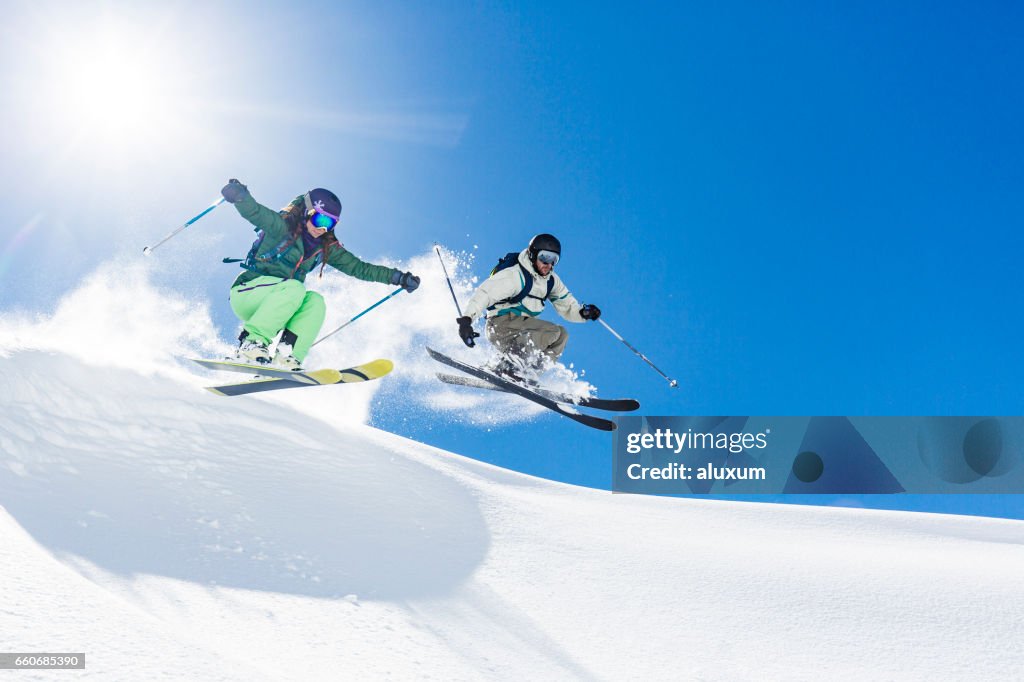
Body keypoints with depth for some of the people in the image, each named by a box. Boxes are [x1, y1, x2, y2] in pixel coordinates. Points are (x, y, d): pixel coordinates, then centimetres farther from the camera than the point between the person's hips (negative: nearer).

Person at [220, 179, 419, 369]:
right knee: (294, 288, -31)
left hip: (282, 307, 6)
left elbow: (358, 268, 8)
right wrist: (240, 196, -52)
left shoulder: (326, 247, 6)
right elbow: (254, 212, -29)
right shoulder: (283, 226, -11)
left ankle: (286, 357, -31)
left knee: (315, 301, -21)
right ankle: (252, 342, -35)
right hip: (246, 294, -6)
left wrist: (398, 278, 2)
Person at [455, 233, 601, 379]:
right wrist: (466, 319, -37)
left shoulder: (551, 280, 10)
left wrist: (583, 312, -6)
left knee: (562, 335, -2)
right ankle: (506, 366, -28)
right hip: (501, 325, -8)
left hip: (521, 331, 8)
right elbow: (484, 293, -24)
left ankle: (528, 370, -9)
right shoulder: (515, 275, -15)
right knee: (553, 332, -21)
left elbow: (567, 305, 16)